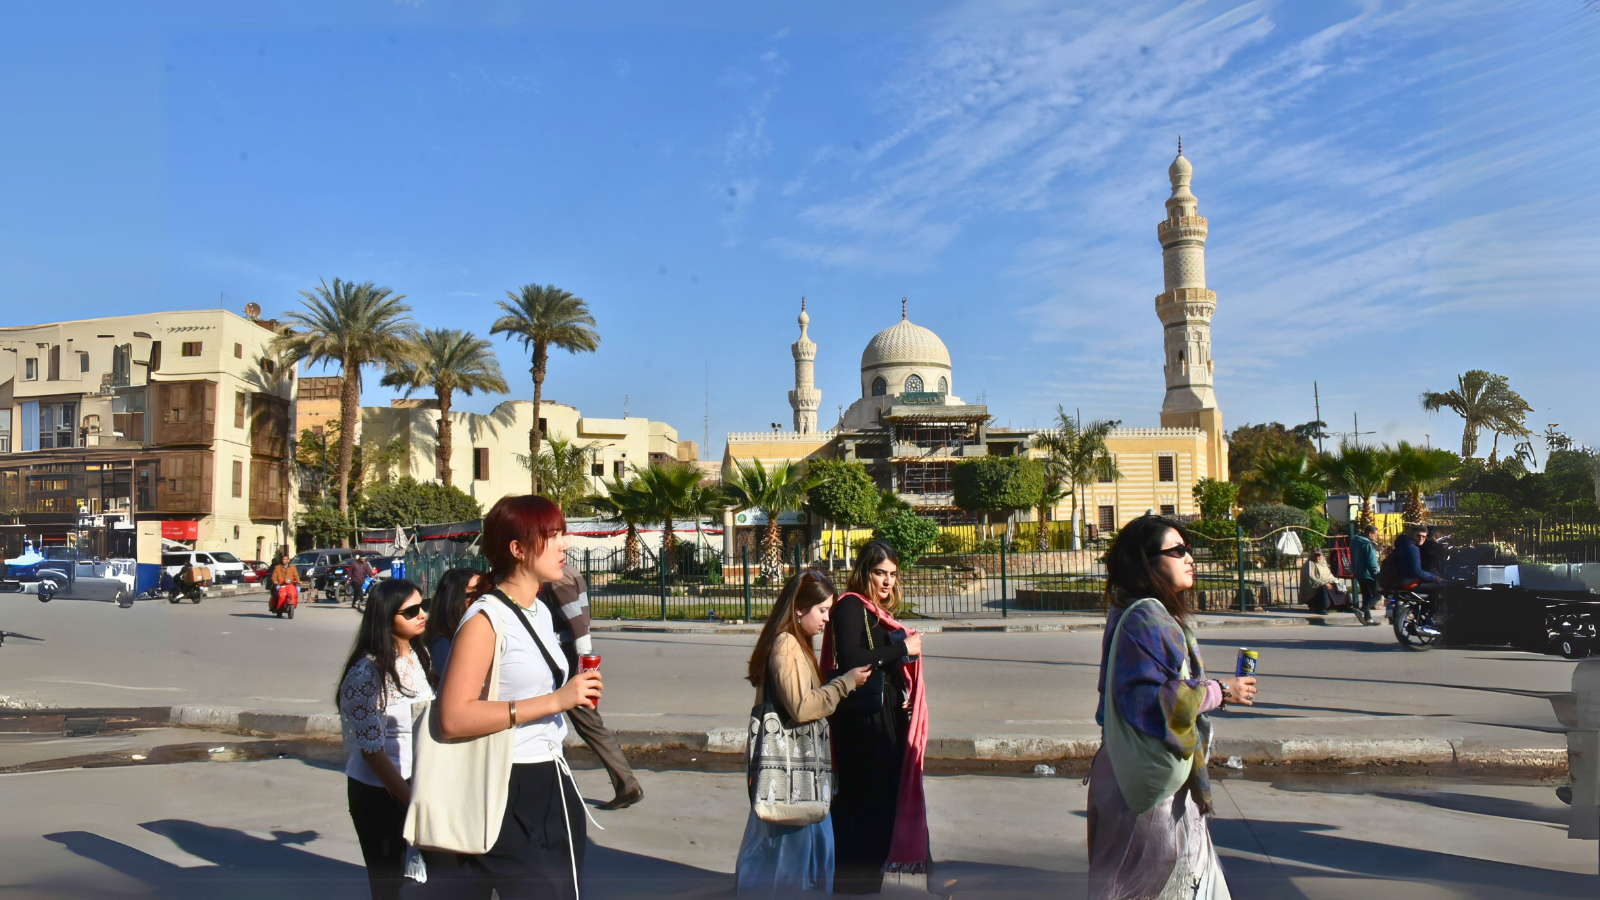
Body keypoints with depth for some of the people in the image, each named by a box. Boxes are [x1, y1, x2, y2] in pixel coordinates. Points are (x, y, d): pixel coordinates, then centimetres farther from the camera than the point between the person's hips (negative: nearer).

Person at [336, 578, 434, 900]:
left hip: (418, 783, 6)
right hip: (379, 794, -6)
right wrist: (413, 801, -17)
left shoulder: (420, 656, 3)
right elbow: (372, 749, -17)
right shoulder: (368, 672, -17)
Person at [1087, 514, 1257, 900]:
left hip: (1165, 775, 10)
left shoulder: (1156, 615, 12)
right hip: (1152, 780, -10)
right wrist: (1220, 692, -16)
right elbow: (1151, 699, -27)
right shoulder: (1144, 619, -21)